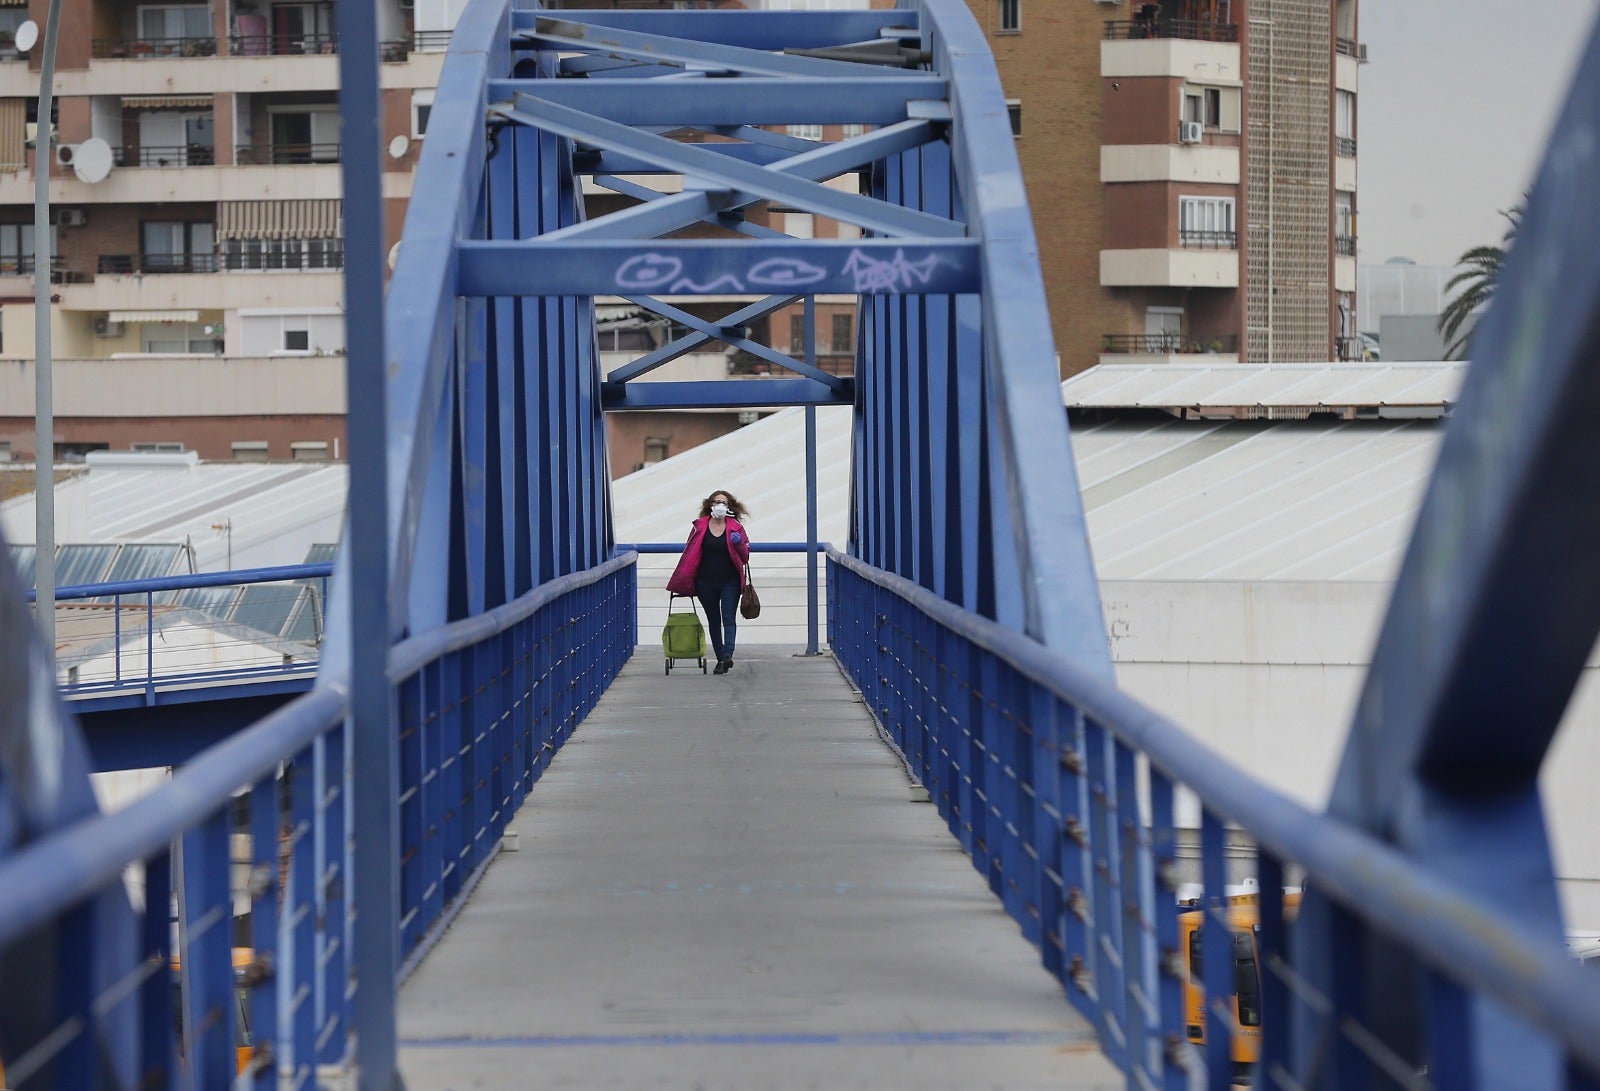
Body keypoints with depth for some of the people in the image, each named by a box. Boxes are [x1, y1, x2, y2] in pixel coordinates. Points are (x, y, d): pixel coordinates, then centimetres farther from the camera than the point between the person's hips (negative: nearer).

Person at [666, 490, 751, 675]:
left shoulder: (735, 528, 2)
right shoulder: (700, 527, 3)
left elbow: (745, 556, 4)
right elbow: (689, 553, 7)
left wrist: (739, 543, -17)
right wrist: (681, 582, 5)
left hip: (730, 582, -2)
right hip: (706, 582, 2)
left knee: (729, 618, -13)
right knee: (713, 621, 8)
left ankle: (727, 655, -24)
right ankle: (720, 659, 14)